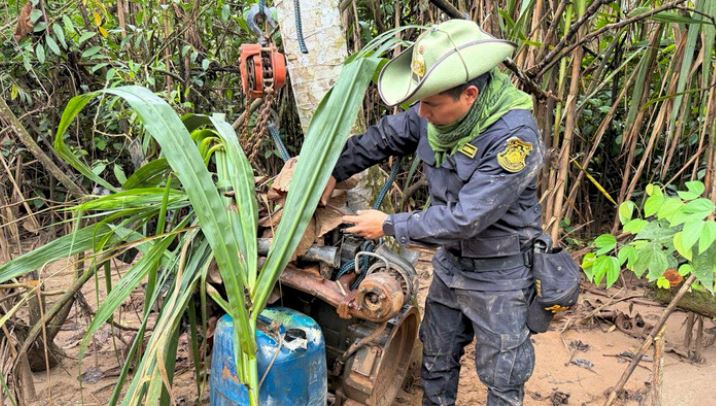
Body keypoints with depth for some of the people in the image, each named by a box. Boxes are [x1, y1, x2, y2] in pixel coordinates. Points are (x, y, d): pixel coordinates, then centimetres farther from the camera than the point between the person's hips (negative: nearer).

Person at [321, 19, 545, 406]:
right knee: (436, 360, 23)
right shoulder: (436, 113, -10)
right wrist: (334, 170, -3)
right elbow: (382, 137, 7)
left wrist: (390, 226, -21)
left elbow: (465, 217, -31)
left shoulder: (514, 135, -32)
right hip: (450, 262, 7)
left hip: (498, 275, -6)